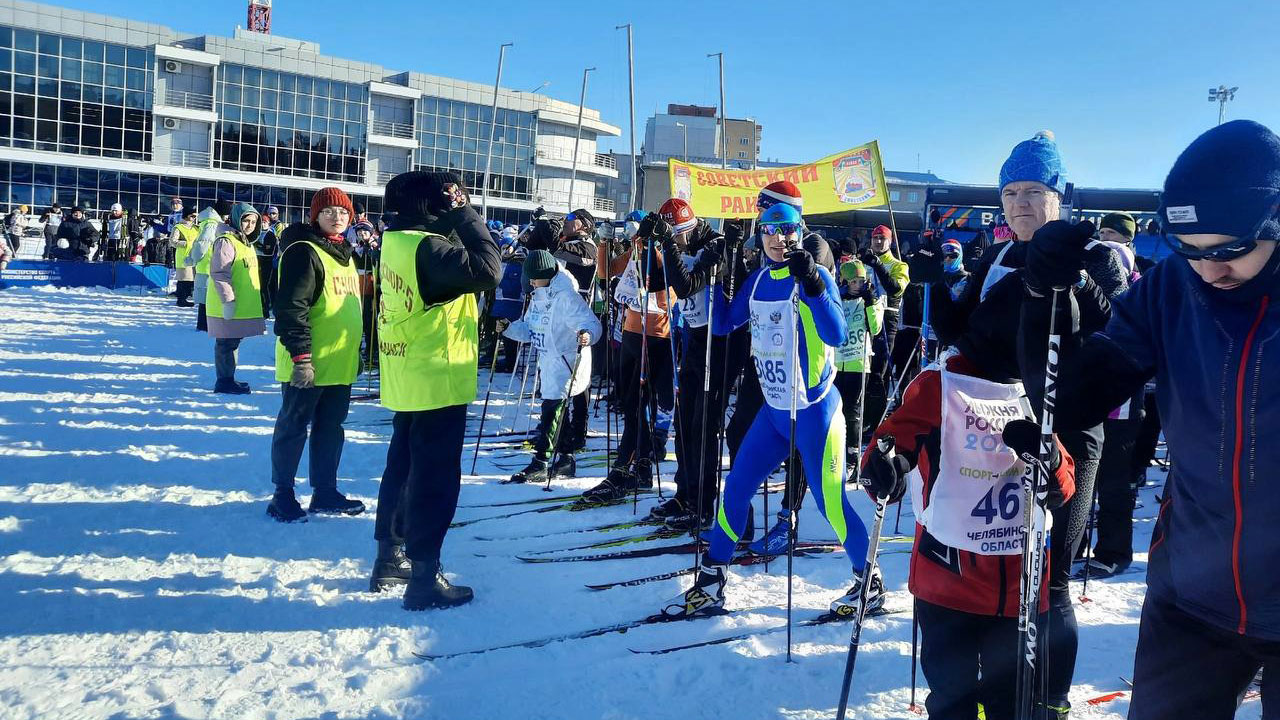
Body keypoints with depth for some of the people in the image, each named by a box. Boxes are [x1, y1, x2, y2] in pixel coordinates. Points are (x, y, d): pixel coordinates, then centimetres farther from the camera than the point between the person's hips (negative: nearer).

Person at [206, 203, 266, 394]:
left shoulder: (247, 243, 17)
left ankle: (228, 378, 26)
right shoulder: (226, 242, -14)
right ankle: (225, 381, 5)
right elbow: (219, 274, -21)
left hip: (244, 305, 10)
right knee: (227, 343, -2)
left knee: (234, 341, 16)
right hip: (230, 307, -10)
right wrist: (228, 300, -23)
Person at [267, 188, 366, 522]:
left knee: (331, 428, 15)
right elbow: (291, 308, -19)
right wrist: (301, 356, -23)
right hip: (308, 365, -8)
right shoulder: (304, 252, -13)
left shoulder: (344, 253, 15)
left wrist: (355, 352, 23)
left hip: (340, 363, 8)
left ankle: (325, 491, 25)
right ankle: (283, 495, 14)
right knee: (293, 427, 3)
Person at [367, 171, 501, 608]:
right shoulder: (427, 247, -22)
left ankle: (390, 559, 33)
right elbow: (487, 270, -30)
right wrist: (466, 216, -18)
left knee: (404, 467, 19)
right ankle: (424, 579, 8)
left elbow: (455, 262, 11)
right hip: (438, 381, -9)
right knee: (435, 479, 0)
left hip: (407, 379, 9)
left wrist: (458, 219, -2)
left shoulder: (398, 239, 6)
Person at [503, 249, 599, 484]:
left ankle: (540, 463, -4)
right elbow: (528, 329, 19)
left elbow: (591, 322, -23)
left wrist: (587, 335, -43)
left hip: (566, 364, -9)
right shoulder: (538, 297, 13)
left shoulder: (566, 296, -17)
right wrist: (508, 328, 4)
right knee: (562, 414, 16)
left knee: (552, 411, -8)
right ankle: (565, 460, 25)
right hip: (548, 363, 9)